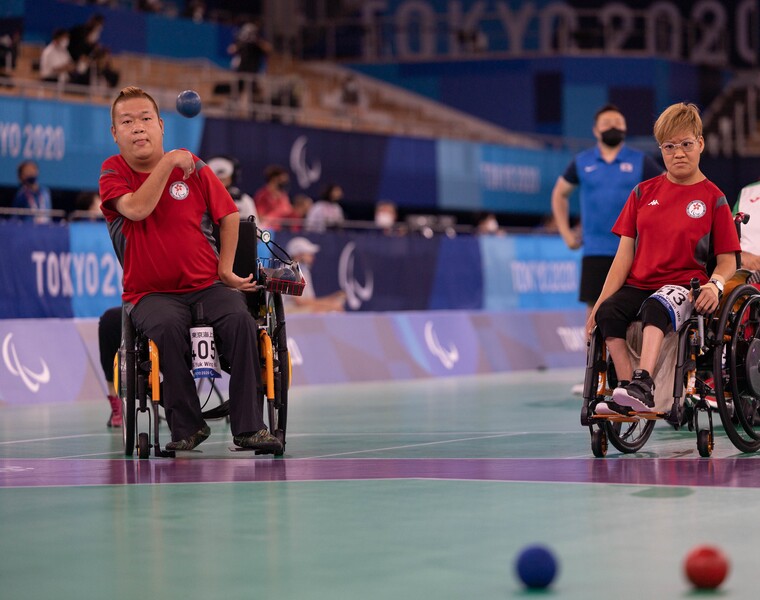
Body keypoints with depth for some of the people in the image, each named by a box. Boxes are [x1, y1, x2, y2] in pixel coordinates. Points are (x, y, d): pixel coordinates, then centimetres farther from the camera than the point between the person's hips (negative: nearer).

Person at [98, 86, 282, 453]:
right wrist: (167, 162, -17)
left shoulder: (193, 167, 5)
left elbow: (228, 215, 14)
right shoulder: (113, 172, 1)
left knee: (240, 320, -28)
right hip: (150, 293, -2)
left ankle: (249, 427, -24)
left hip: (206, 285, 2)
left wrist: (226, 268, 8)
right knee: (168, 326, -35)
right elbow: (137, 209, -19)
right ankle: (187, 427, -22)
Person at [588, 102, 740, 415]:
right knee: (608, 312, -29)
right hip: (639, 284, 4)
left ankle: (642, 384, -53)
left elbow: (727, 259, 5)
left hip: (684, 285, -4)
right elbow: (625, 252, 10)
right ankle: (628, 390, -34)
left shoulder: (712, 198, 5)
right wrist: (601, 300, -1)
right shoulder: (643, 192, 14)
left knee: (656, 307, -38)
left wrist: (715, 284, -19)